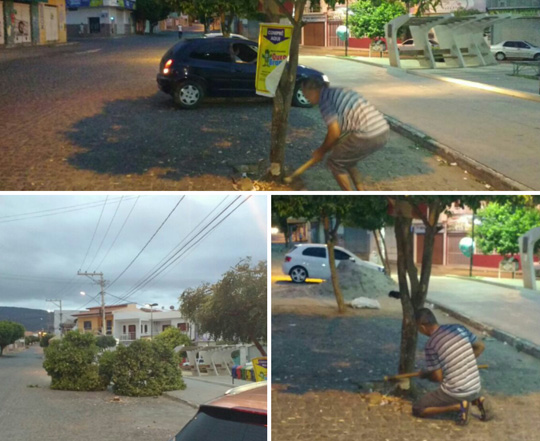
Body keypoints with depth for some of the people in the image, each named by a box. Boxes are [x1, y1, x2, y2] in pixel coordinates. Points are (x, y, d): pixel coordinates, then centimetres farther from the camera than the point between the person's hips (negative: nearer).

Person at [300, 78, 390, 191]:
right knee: (347, 161, 27)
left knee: (334, 163, 10)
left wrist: (322, 151, 5)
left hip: (368, 137, -9)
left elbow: (334, 132, -11)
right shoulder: (338, 93, 23)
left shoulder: (324, 100, -4)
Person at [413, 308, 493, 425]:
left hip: (455, 393, -6)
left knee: (417, 409, 5)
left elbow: (438, 377, -12)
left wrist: (425, 375, 9)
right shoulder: (459, 328, 0)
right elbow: (480, 347, 12)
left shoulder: (431, 344, -15)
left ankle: (458, 406, -5)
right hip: (476, 388, 6)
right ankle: (476, 400, 10)